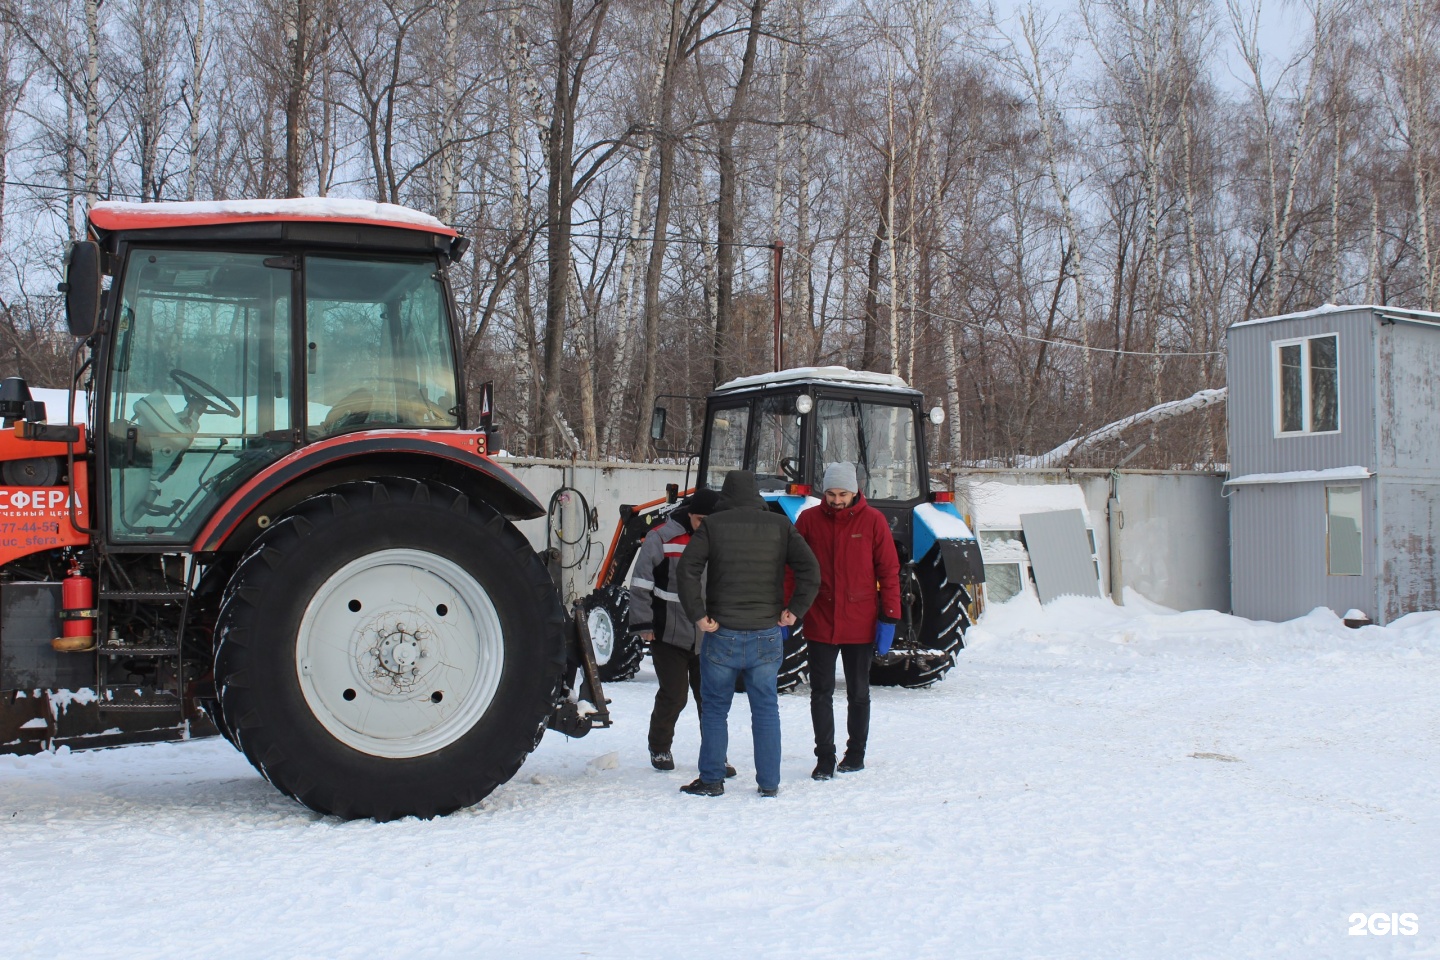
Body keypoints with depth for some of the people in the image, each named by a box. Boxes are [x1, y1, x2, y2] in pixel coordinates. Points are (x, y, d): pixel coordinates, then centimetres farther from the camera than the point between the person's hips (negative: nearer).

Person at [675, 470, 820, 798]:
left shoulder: (712, 525, -2)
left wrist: (698, 615, -8)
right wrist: (795, 610, 0)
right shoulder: (779, 526, 3)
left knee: (714, 708, 10)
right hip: (767, 635, 2)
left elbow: (686, 570, -13)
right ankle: (769, 783, 13)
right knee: (766, 709, 11)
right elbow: (811, 569, -4)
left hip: (722, 635, -2)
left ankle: (711, 780, 13)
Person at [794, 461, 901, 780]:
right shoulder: (809, 520, -2)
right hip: (819, 623, 1)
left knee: (858, 693, 13)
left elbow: (889, 571, -2)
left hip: (860, 624, 0)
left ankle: (856, 753, 26)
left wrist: (889, 618, -5)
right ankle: (824, 758, 9)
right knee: (821, 692, 1)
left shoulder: (873, 520, -4)